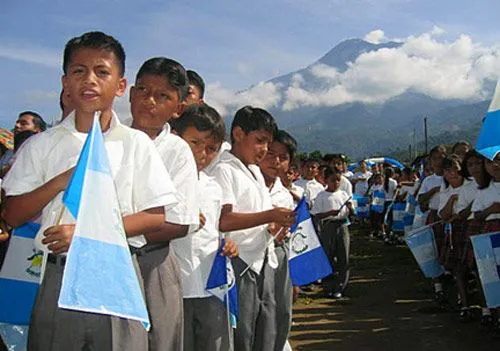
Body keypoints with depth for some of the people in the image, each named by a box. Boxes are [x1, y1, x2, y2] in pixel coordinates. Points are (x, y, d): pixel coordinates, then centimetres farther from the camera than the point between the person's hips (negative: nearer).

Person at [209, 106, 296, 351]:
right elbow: (223, 220, -22)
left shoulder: (256, 172, 19)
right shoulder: (224, 170, -10)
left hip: (263, 264, 9)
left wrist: (275, 225, 5)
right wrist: (269, 216, -26)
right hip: (241, 266, -9)